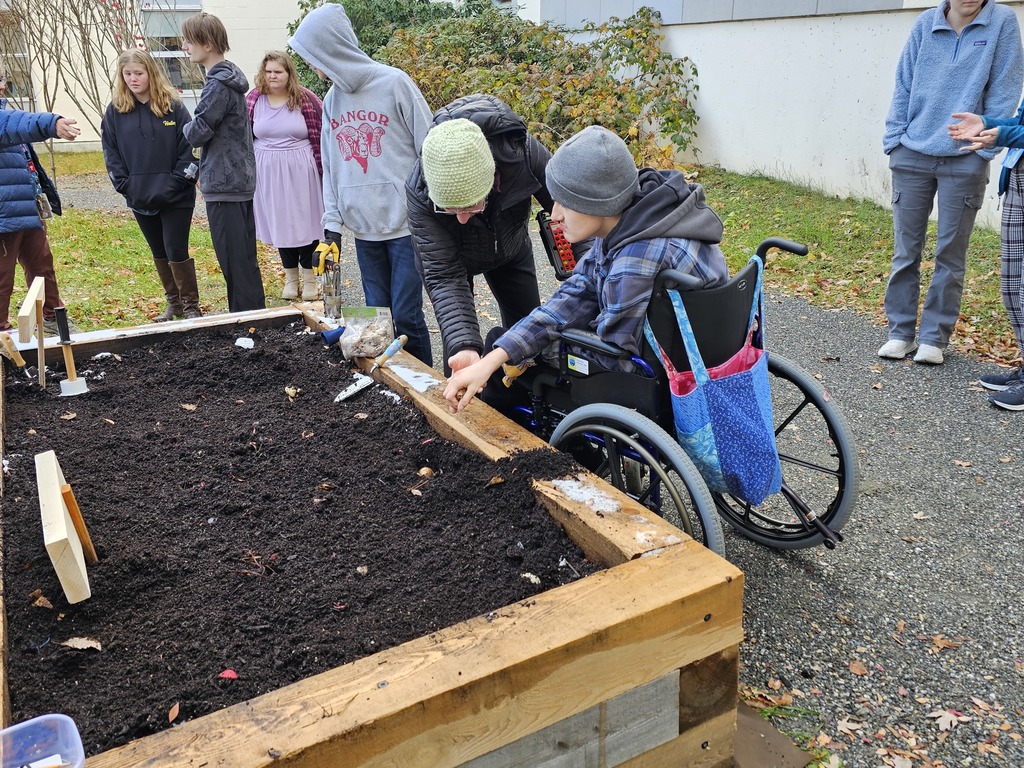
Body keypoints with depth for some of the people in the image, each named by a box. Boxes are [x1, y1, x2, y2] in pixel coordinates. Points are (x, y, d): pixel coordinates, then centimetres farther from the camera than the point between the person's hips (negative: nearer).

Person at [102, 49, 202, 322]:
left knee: (176, 252, -4)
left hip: (176, 198, -4)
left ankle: (191, 305, 10)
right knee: (159, 253, 13)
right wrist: (125, 186, -5)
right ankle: (173, 302, 26)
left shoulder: (173, 107, -5)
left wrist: (176, 183, -13)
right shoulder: (115, 111, 3)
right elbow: (111, 153, 5)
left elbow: (189, 148, -6)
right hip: (140, 199, 4)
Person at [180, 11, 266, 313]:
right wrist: (204, 172, 14)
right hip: (239, 180, 10)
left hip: (224, 184, -10)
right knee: (242, 257, 15)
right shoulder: (230, 77, 14)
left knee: (236, 261, -4)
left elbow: (197, 132, -16)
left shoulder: (219, 85, -16)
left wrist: (188, 127, 7)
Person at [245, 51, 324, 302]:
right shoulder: (253, 100, 2)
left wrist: (325, 168, -5)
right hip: (268, 173, 2)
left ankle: (309, 277, 18)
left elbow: (323, 133, -2)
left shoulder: (306, 99, -4)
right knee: (279, 223, 10)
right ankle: (290, 277, 23)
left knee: (306, 222, 4)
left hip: (301, 172, -2)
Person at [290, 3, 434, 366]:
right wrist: (332, 224, 5)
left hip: (405, 223, -5)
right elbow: (330, 167, 13)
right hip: (363, 228, 5)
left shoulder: (394, 83, -6)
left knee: (406, 316, -4)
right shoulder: (331, 99, 11)